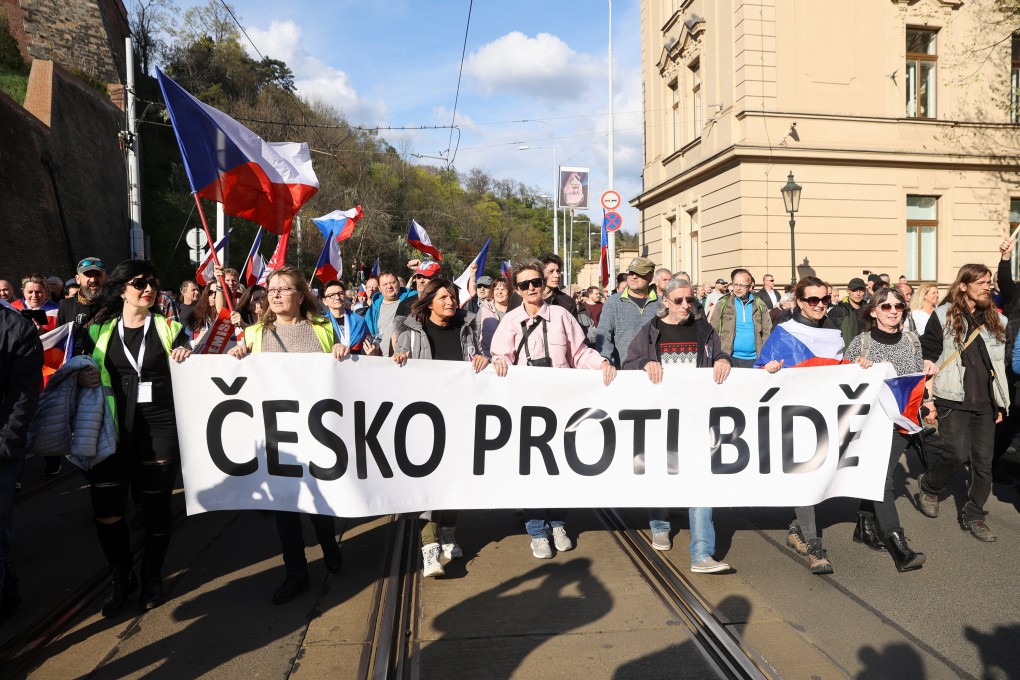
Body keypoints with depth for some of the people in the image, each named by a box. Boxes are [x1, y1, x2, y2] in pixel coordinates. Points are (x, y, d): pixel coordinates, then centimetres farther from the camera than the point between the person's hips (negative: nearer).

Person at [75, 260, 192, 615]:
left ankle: (152, 576, 28)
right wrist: (81, 378, -5)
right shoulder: (99, 330, 9)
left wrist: (186, 362, -12)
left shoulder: (169, 328, 7)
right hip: (113, 430, 1)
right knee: (106, 508, -3)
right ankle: (121, 578, 22)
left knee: (157, 503, 7)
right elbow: (80, 372, 17)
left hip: (160, 428, -1)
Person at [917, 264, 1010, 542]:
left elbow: (1001, 365, 17)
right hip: (953, 401, -5)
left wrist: (1002, 403, 14)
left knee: (983, 462, 5)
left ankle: (973, 515, 19)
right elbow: (927, 359, -4)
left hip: (985, 404, 5)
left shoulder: (996, 320, 11)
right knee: (957, 453, -13)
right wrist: (928, 401, -9)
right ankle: (928, 485, 16)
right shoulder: (943, 317, -3)